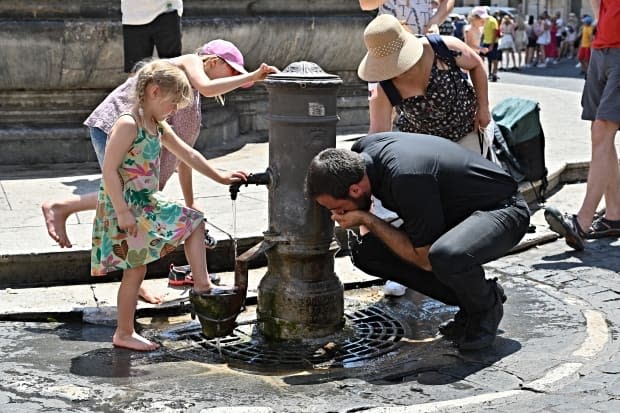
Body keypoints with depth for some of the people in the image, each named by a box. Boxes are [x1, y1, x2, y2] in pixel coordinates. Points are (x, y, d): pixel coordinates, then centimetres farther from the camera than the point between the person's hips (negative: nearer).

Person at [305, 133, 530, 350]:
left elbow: (425, 259, -24)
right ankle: (468, 300, 5)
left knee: (445, 256, -40)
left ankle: (487, 306, -5)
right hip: (454, 212, 9)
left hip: (501, 210, -9)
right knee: (366, 250, -4)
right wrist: (365, 228, 3)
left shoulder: (407, 178, -36)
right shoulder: (359, 152, -11)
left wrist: (367, 219, -23)